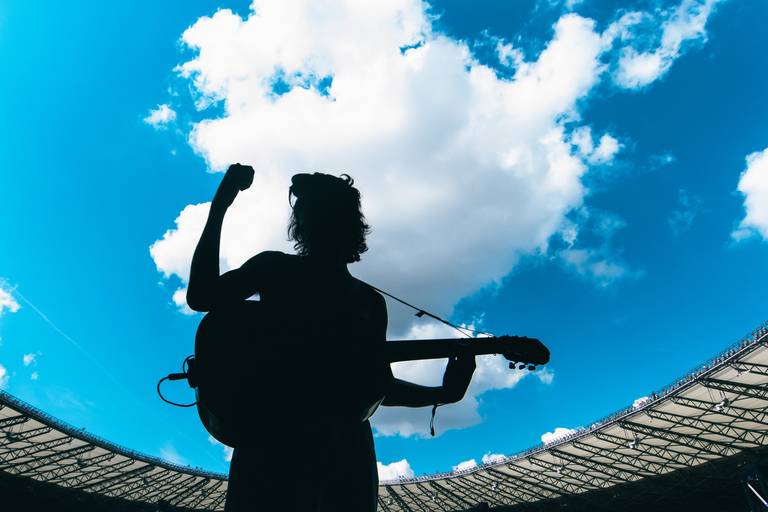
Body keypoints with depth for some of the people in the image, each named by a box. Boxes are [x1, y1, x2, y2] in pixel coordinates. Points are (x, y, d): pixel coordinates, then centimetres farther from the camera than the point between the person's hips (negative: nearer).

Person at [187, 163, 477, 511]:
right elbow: (201, 297, -3)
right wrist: (219, 208, -6)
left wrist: (445, 392, 1)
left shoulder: (370, 301, 18)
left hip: (345, 443, 3)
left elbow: (380, 387, 16)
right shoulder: (275, 268, 12)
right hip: (271, 434, -2)